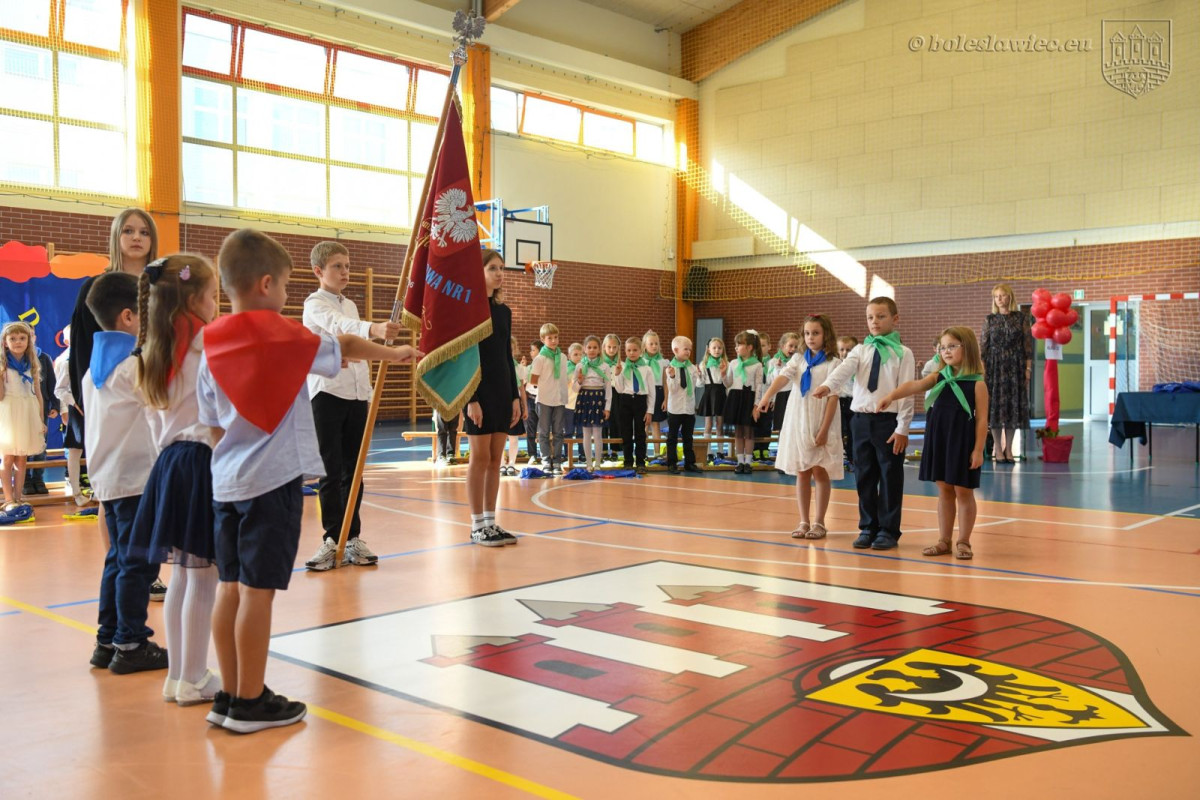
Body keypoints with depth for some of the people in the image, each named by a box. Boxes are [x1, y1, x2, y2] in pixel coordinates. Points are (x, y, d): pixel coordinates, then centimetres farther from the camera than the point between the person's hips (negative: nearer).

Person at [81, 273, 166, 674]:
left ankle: (108, 641, 21)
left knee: (118, 559, 15)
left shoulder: (96, 363, 15)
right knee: (138, 562, -4)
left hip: (107, 478, 10)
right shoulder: (134, 361, -14)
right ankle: (130, 645, 1)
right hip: (136, 478, -9)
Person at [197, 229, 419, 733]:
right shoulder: (282, 335, -8)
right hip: (272, 480, -7)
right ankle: (250, 703, 6)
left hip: (227, 480, 7)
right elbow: (345, 348, 4)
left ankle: (230, 695, 20)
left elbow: (212, 422, 12)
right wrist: (396, 353, 20)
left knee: (230, 586, 11)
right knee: (258, 590, -2)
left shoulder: (212, 345, 7)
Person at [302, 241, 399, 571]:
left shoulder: (350, 305, 17)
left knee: (353, 470, 7)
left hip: (356, 395, 6)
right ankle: (333, 539, 4)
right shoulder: (315, 304, -7)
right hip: (327, 393, -6)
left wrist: (368, 393, 16)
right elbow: (340, 325, -29)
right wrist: (375, 329, -48)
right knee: (331, 472, -4)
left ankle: (352, 537, 13)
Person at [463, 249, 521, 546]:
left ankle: (491, 521, 15)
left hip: (503, 390, 7)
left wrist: (515, 396, 11)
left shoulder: (504, 311, 12)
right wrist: (471, 399, -17)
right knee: (480, 458, -2)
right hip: (479, 390, -7)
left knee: (495, 460, 8)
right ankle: (477, 526, 5)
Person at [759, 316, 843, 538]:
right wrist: (766, 397, -30)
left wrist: (824, 429, -15)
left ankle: (819, 522, 11)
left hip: (820, 425, -3)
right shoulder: (798, 359, 8)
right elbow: (783, 378, -11)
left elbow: (833, 397, -8)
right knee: (801, 473, 7)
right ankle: (804, 522, 15)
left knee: (820, 472, 0)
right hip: (797, 423, 4)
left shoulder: (833, 363, -3)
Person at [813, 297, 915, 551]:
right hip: (861, 419, 4)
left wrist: (902, 428, -11)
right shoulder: (860, 351, 8)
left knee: (890, 477, 3)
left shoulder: (903, 354, -2)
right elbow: (844, 369, -11)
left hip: (889, 420, -4)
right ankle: (868, 528, 22)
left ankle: (888, 531, 15)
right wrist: (827, 386, -33)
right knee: (864, 477, 10)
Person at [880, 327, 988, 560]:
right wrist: (892, 395, -30)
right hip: (939, 440, 5)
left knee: (963, 492, 5)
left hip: (963, 442, -5)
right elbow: (914, 385, -12)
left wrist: (978, 450, -12)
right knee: (944, 490, 12)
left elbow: (981, 419, -9)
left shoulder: (977, 383, -7)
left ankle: (963, 542, 16)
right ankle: (944, 540, 20)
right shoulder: (939, 377, 5)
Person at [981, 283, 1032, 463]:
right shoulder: (990, 320, 5)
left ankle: (1008, 448, 12)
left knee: (1014, 405, 2)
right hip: (995, 365, 0)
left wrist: (1028, 367, -4)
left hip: (1015, 366, 0)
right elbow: (984, 345, 4)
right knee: (995, 405, 0)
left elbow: (1028, 343, 1)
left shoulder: (1022, 318, 3)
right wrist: (982, 367, -3)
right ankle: (998, 449, 8)